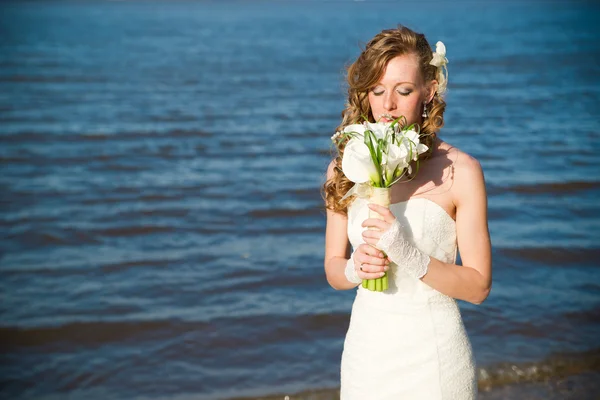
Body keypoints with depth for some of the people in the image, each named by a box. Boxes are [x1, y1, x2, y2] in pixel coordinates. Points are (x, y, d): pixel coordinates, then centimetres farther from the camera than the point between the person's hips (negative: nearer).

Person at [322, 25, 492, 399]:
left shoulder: (460, 170, -10)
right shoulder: (346, 167, 0)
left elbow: (478, 287, -10)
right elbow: (333, 269, 6)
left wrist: (409, 255, -23)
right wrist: (356, 268, -15)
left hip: (433, 354, -3)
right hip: (366, 345, 3)